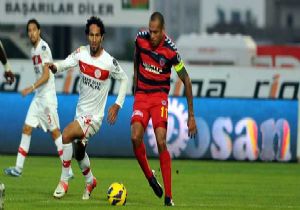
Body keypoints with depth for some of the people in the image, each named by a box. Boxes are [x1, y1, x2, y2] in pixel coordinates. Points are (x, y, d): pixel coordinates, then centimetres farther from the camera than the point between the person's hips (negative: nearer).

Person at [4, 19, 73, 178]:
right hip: (38, 97, 9)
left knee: (55, 131, -7)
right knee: (26, 129, 4)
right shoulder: (33, 50, 14)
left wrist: (31, 88, -23)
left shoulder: (44, 48, -13)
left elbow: (46, 75, -18)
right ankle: (18, 168, 5)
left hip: (47, 96, -9)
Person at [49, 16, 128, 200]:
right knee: (78, 152, 20)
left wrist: (117, 105, -9)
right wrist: (54, 67, -41)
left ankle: (64, 181, -16)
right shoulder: (81, 53, -5)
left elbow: (124, 79, -2)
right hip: (81, 112, 6)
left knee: (66, 135, -27)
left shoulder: (110, 62, -17)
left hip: (94, 117, -6)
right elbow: (66, 64, -17)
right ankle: (90, 181, 48)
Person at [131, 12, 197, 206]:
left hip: (159, 96, -3)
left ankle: (168, 196, -12)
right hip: (141, 95, 3)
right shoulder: (141, 39, -6)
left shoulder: (170, 50, -17)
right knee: (135, 137, -17)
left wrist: (191, 115, -9)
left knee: (161, 142, -17)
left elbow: (186, 80, -9)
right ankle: (150, 176, 9)